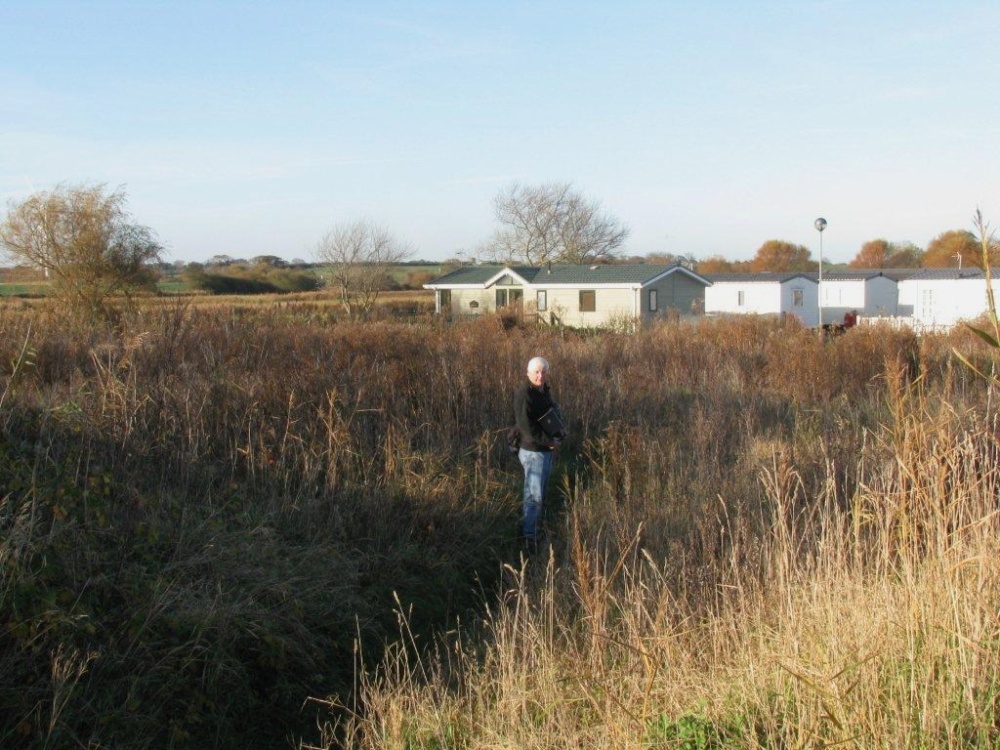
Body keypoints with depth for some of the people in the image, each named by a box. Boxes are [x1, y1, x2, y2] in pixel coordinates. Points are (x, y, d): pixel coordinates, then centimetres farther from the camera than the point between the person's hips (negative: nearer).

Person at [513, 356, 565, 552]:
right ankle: (530, 536, -1)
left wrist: (558, 435, -2)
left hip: (547, 449, 9)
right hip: (533, 451, -9)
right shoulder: (524, 393, -19)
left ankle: (534, 525, 34)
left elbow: (553, 416, 18)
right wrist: (549, 441, -19)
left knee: (538, 492, 21)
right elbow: (525, 426, -25)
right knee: (534, 495, -6)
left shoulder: (544, 390, 9)